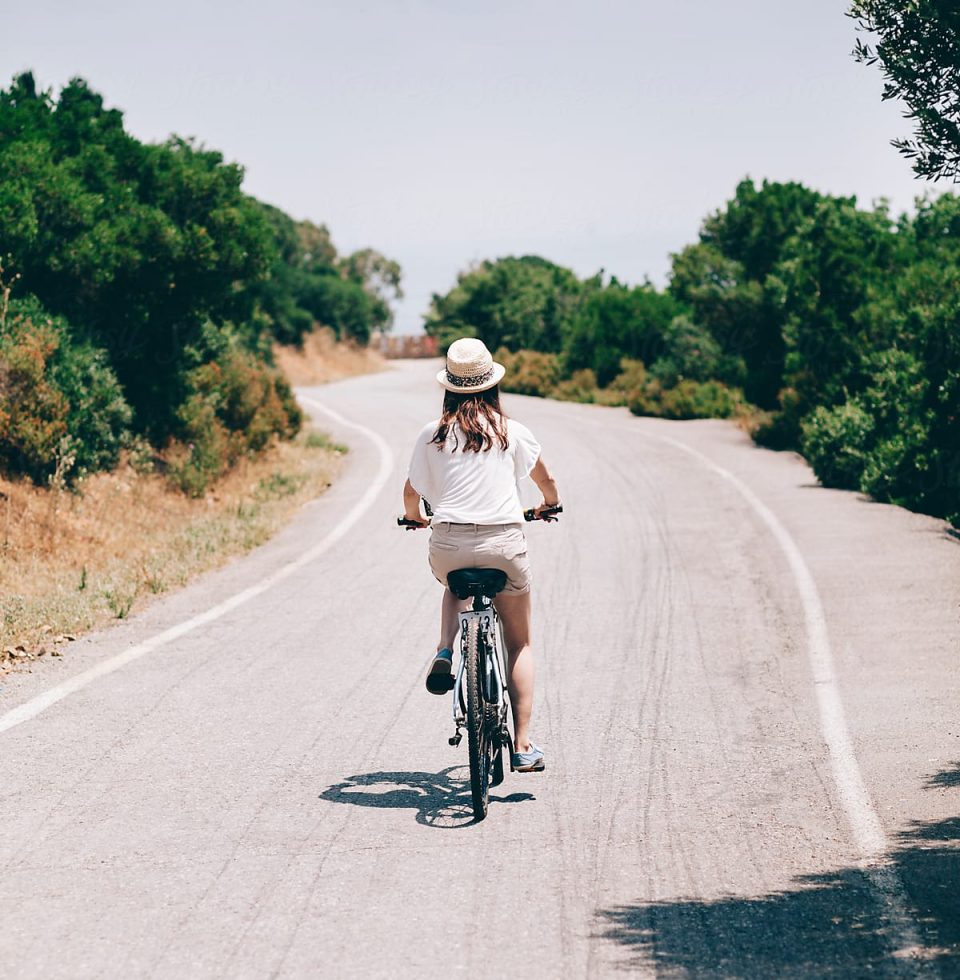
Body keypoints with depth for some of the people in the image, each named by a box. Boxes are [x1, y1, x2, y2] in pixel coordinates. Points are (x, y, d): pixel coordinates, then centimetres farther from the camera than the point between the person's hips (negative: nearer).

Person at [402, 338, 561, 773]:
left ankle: (444, 653, 10)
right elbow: (544, 479, 20)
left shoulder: (432, 434, 2)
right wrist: (549, 502, 43)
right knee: (518, 644, 16)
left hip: (448, 545, 1)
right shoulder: (512, 431, 3)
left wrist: (415, 517, 33)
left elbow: (411, 494, 10)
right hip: (504, 545, -1)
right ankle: (522, 745, 9)